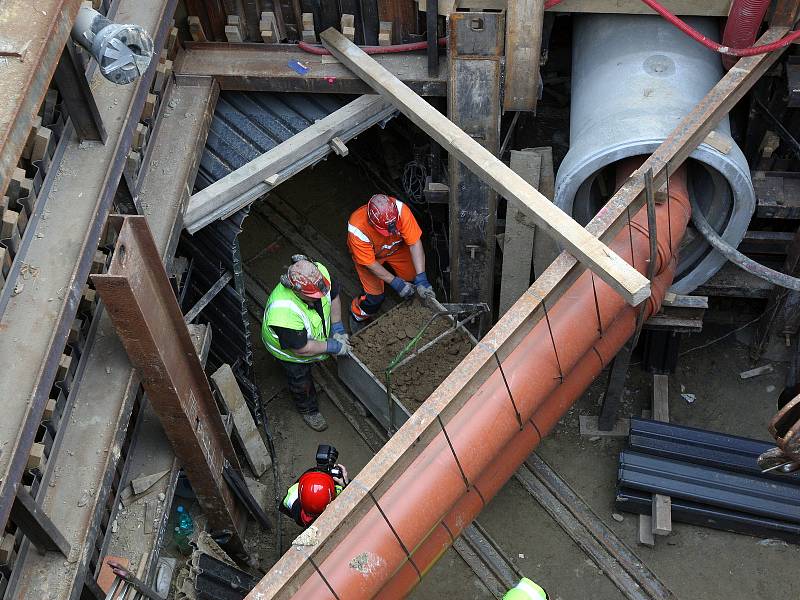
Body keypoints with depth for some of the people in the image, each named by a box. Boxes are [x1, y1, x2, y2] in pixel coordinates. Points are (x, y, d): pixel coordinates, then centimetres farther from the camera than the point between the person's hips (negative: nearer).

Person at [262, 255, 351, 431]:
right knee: (301, 381, 22)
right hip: (289, 349, -4)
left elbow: (333, 295, -11)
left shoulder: (318, 273, -36)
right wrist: (333, 346, -25)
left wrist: (337, 328, -9)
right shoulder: (284, 311, -50)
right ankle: (308, 410, 50)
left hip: (315, 334, 4)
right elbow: (302, 348, -35)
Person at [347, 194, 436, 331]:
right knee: (375, 298, -9)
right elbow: (370, 263, -29)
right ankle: (357, 317, 24)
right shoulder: (357, 230, -42)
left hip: (396, 248, 3)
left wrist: (421, 279, -39)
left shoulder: (400, 210, -39)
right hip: (367, 255, -3)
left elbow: (415, 243, -34)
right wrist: (395, 283, -30)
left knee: (413, 280, -5)